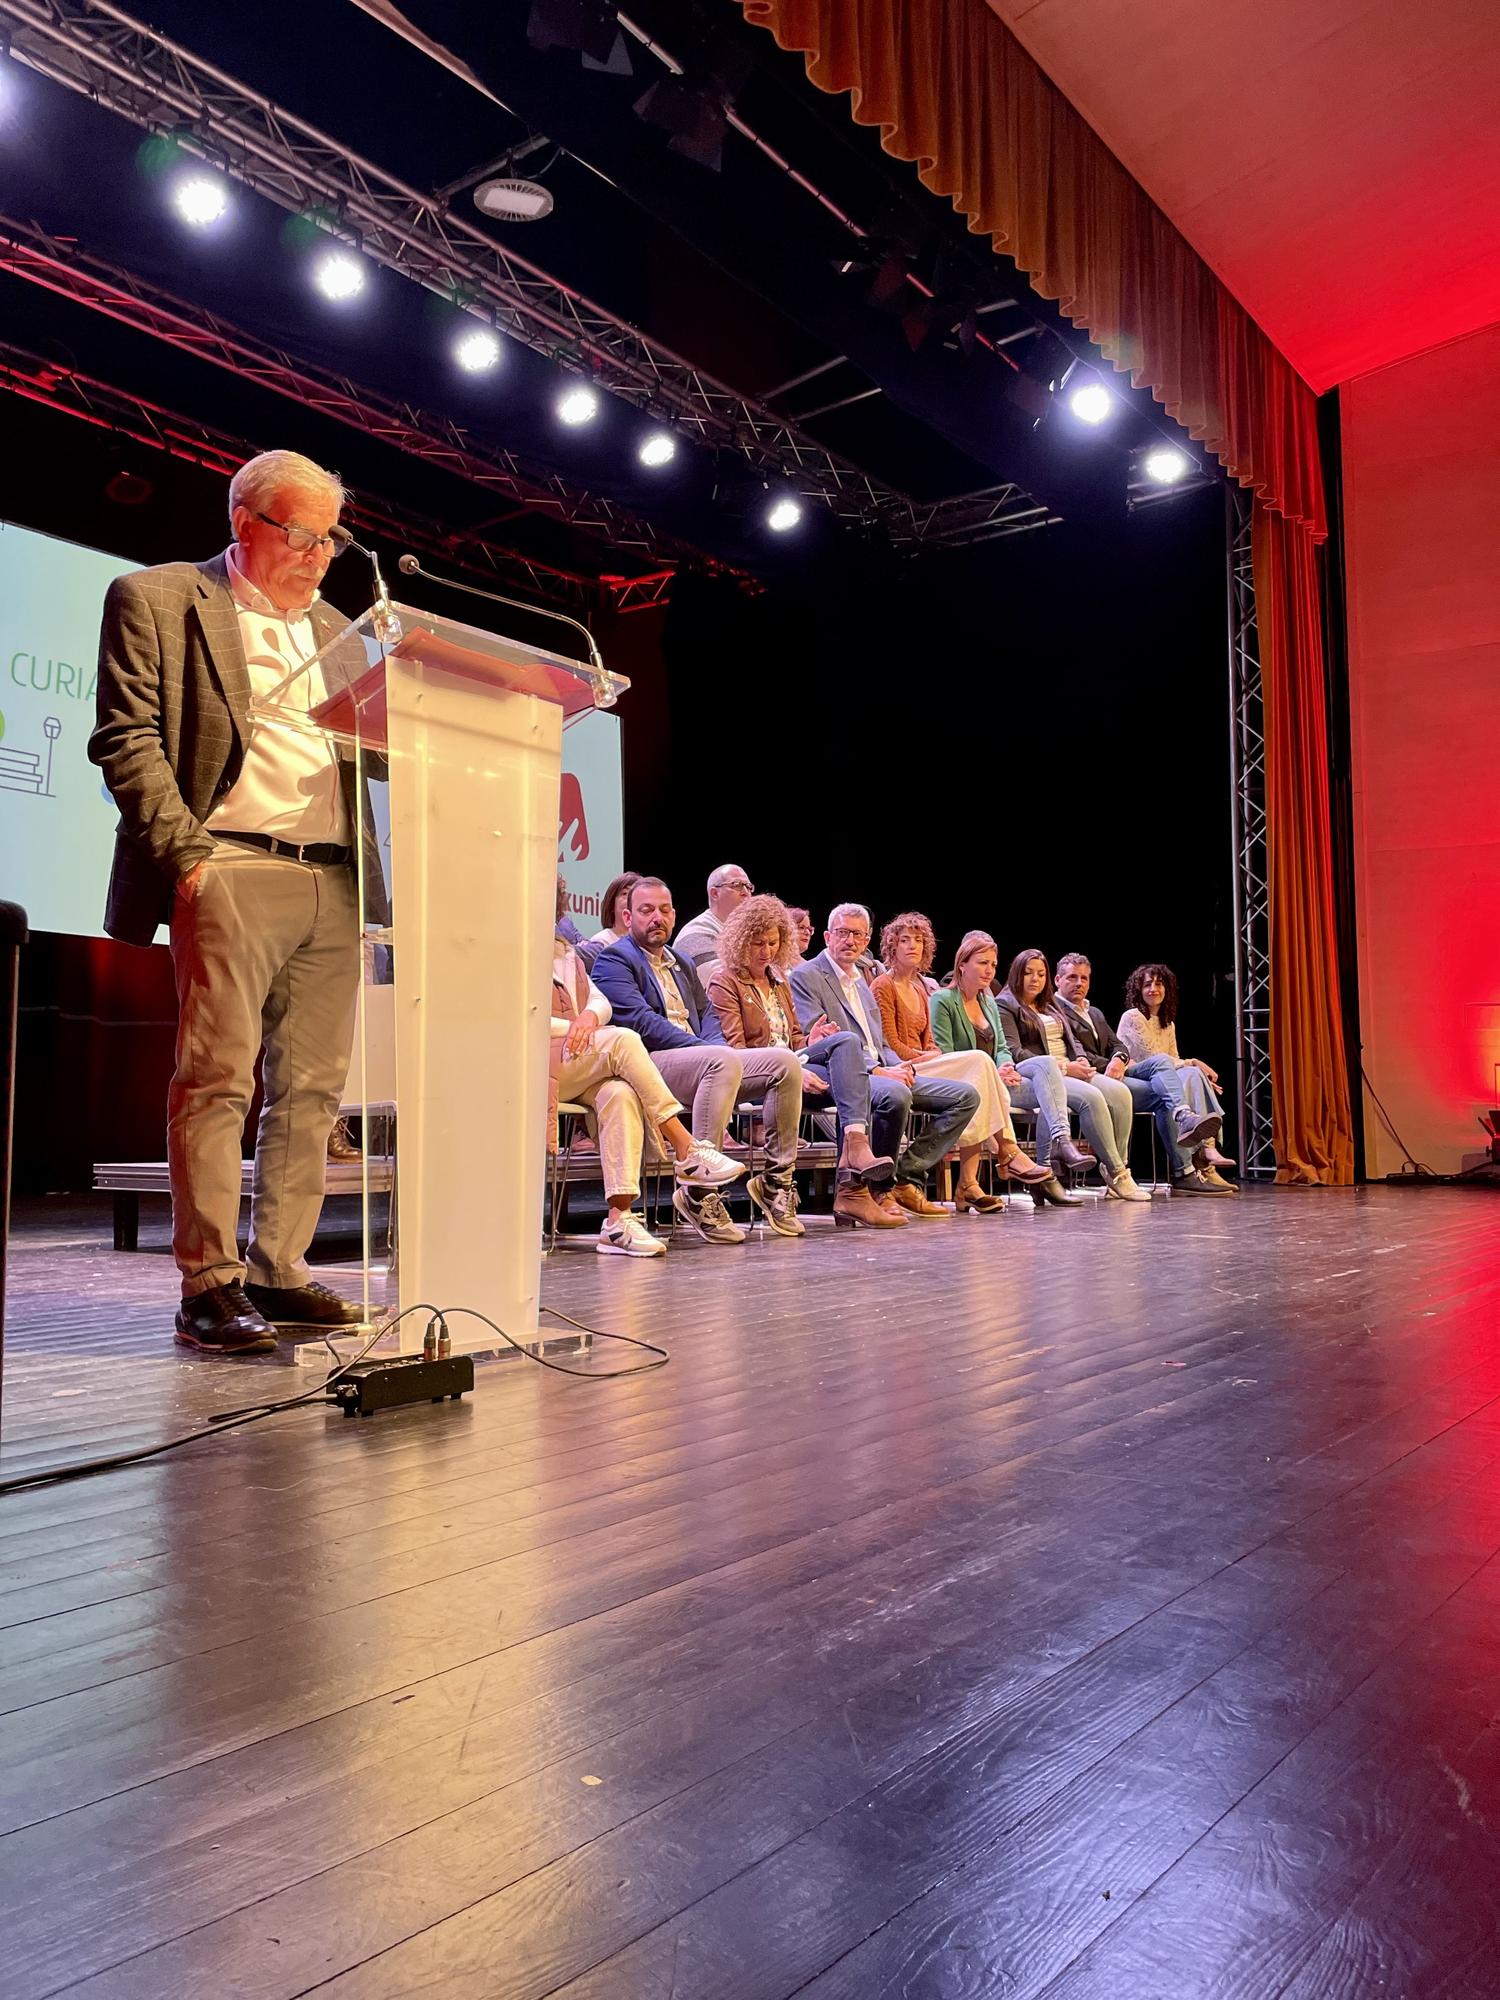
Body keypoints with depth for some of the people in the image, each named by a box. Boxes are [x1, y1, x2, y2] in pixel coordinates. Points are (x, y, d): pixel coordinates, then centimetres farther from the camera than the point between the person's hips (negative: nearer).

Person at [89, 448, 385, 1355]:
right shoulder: (158, 600, 6)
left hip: (335, 884, 6)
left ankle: (278, 1271, 12)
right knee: (217, 1078, -8)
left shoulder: (336, 630, 24)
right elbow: (127, 740, -3)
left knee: (313, 1088, 4)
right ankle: (208, 1283, -1)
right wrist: (187, 855, -13)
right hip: (234, 873, -5)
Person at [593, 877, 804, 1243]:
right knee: (724, 1060, -37)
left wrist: (714, 1045, -4)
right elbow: (641, 1021, -11)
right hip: (649, 1065, -8)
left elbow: (707, 1014, 20)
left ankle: (776, 1180, -4)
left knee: (785, 1062, -10)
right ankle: (698, 1194, -35)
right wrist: (704, 1047, -16)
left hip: (702, 1059, 8)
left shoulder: (683, 964, 29)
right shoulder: (614, 960, 2)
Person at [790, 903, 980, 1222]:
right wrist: (877, 1070, -18)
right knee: (895, 1095, -39)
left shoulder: (861, 979, 25)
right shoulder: (805, 977, -1)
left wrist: (901, 1066, 3)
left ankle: (907, 1179, -7)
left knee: (966, 1096, -4)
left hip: (883, 1071, 9)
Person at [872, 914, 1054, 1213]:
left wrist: (936, 1056, -2)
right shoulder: (884, 986, -2)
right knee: (978, 1059, -23)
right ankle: (1007, 1153, -18)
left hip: (923, 1066, 7)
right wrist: (924, 1057, -12)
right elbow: (890, 1044, -9)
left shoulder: (920, 990, 23)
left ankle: (968, 1186, -27)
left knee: (973, 1094, -23)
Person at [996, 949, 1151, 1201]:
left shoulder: (1050, 1006, 28)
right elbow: (1014, 1054, -10)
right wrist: (1061, 1066, -15)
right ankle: (1117, 1175, -25)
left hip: (1070, 1071, 8)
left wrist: (1081, 1060, -1)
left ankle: (1117, 1170, -20)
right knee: (1091, 1097, -32)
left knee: (1120, 1093, -19)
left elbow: (1072, 1040, 24)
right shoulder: (1005, 1005, 2)